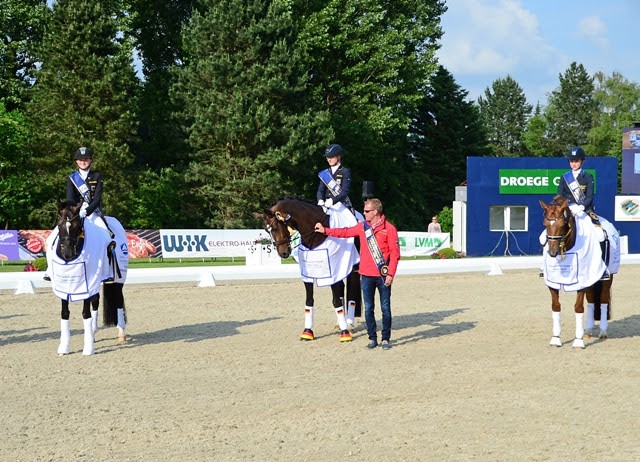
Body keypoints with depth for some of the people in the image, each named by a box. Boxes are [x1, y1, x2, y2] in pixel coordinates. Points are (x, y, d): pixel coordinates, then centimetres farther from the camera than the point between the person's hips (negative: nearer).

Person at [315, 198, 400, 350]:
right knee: (368, 309, 7)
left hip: (383, 276, -5)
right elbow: (345, 232, 21)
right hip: (366, 275, 5)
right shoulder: (362, 227, 9)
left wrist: (391, 274, -14)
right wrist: (325, 230, 21)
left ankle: (386, 339, 10)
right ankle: (372, 338, 14)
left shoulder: (389, 229, -7)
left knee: (385, 308, 2)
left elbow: (395, 253, -9)